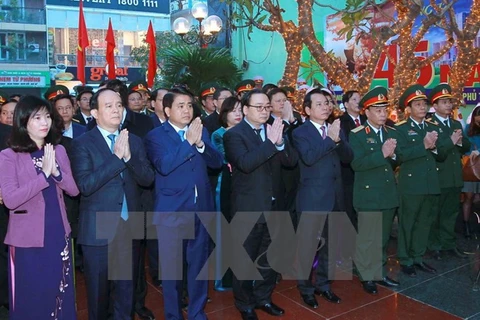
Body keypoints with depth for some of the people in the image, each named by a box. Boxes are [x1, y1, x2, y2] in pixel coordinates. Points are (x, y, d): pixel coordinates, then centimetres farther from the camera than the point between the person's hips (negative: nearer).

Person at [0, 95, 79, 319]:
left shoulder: (58, 150, 4)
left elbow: (74, 190, 1)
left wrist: (56, 171, -17)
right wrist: (44, 174, -24)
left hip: (59, 234, 4)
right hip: (28, 238, -4)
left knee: (61, 295, 17)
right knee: (31, 300, 11)